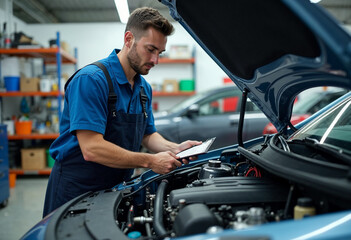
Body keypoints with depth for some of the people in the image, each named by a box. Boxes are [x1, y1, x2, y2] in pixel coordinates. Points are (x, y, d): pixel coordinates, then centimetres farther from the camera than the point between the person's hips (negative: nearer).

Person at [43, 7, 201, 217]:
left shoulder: (144, 88, 7)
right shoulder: (91, 80, -21)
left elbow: (148, 135, 13)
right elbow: (91, 149, -27)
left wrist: (174, 149, -8)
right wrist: (150, 161, -24)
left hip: (116, 188, 7)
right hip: (76, 190, -7)